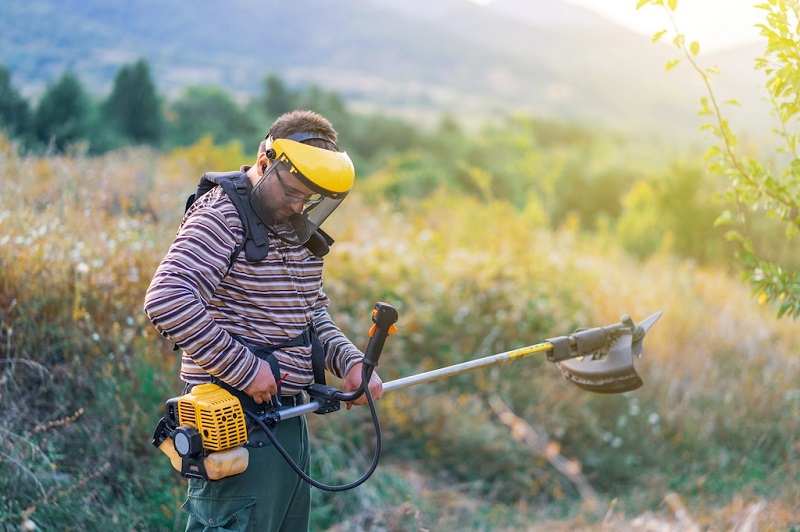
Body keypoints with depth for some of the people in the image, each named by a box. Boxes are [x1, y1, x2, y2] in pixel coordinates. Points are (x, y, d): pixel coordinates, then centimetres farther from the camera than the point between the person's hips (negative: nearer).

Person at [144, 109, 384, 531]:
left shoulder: (300, 227, 13)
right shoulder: (222, 216, -15)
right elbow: (166, 301, -27)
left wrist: (349, 361, 4)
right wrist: (243, 370, -24)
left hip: (287, 413, 9)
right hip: (236, 419, -9)